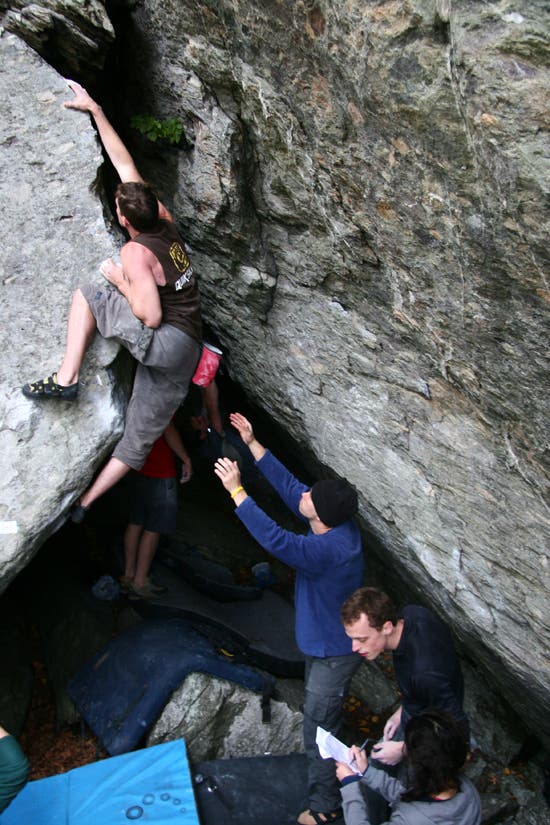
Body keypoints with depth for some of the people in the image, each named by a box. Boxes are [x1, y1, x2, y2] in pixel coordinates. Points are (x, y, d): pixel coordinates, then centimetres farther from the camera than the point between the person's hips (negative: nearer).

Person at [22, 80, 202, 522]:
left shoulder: (137, 252, -14)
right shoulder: (164, 220, 8)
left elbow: (151, 316, -21)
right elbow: (124, 163, 17)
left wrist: (119, 279, -7)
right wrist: (95, 110, 23)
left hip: (163, 343, -9)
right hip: (185, 353, 9)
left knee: (87, 295, 4)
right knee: (141, 434, 12)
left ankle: (66, 378, -4)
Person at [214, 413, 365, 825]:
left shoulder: (330, 549, -38)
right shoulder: (336, 523, -12)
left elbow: (275, 539, -47)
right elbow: (289, 484, -6)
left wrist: (237, 490, -42)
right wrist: (253, 444, -8)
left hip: (334, 654, -9)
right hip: (327, 643, 9)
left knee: (319, 731, 10)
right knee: (325, 718, 30)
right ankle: (335, 769, 53)